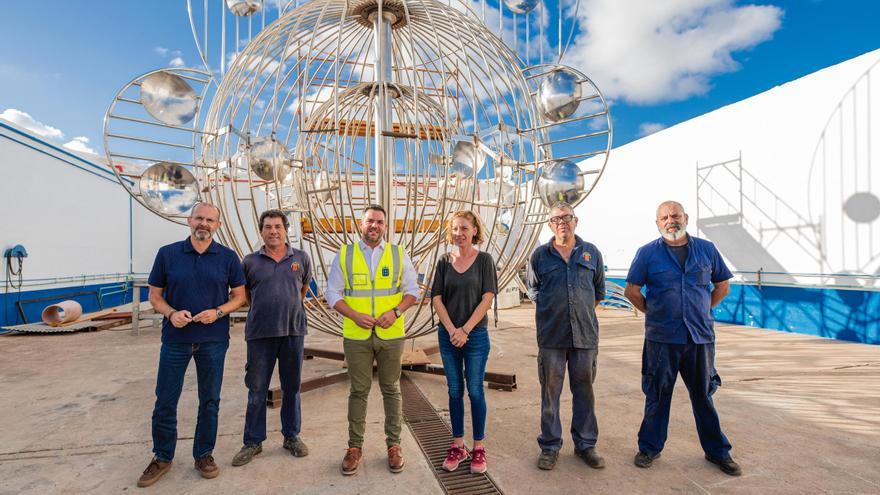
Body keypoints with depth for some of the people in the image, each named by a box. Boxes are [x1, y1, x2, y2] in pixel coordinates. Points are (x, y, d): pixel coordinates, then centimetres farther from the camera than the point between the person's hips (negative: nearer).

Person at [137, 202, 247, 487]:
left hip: (213, 340, 0)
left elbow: (239, 295, 3)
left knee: (210, 400, 10)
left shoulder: (228, 257, -1)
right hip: (175, 338, 1)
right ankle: (162, 457, 31)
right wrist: (171, 313, -15)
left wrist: (217, 312, -15)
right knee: (165, 400, 10)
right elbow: (155, 295, 5)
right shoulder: (167, 254, 0)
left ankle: (204, 454, 28)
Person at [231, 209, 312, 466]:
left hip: (293, 331, 1)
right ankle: (253, 441, 24)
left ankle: (292, 436, 27)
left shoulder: (301, 258, 1)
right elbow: (245, 293, 14)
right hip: (260, 332, 0)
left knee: (291, 387, 12)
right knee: (257, 389, 9)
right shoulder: (250, 261, 0)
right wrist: (265, 310, 12)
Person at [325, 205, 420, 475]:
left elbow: (412, 290, 6)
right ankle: (355, 446, 24)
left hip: (391, 334, 1)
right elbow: (333, 293, 3)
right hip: (356, 336, 0)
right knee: (358, 391, 9)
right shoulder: (344, 254, 3)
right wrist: (354, 315, -11)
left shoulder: (398, 254, 4)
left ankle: (393, 445, 24)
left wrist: (395, 312, -11)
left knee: (391, 389, 9)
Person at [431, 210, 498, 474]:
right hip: (448, 334, 3)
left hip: (476, 334, -2)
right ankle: (458, 445, 24)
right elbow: (437, 298, 1)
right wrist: (452, 330, -10)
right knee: (455, 391, 11)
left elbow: (487, 298, -8)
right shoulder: (444, 262, 4)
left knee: (475, 391, 5)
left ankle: (478, 447, 20)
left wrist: (465, 329, -13)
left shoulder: (484, 260, -3)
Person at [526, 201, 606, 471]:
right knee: (550, 391, 7)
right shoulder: (540, 255, 2)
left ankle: (585, 444, 29)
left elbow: (599, 289, 18)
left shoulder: (591, 253, 6)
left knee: (584, 390, 12)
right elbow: (533, 291, 14)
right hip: (551, 336, -1)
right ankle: (550, 446, 22)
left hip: (585, 334, 2)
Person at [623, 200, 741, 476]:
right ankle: (649, 448, 25)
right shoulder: (647, 253, -3)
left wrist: (703, 311, 9)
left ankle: (717, 451, 33)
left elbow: (722, 286, 15)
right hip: (661, 338, -2)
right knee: (657, 396, 9)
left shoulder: (706, 250, 4)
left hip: (701, 337, 2)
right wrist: (653, 312, 1)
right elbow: (632, 291, 2)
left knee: (704, 395, 15)